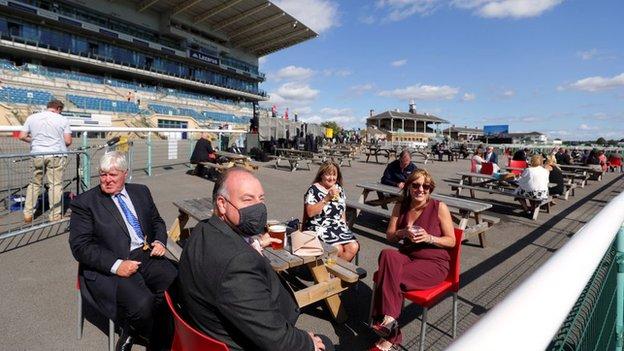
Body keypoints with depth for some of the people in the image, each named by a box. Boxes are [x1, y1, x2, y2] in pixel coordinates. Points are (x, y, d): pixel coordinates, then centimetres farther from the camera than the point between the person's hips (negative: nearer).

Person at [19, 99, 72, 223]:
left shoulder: (32, 117, 5)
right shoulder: (63, 119, -3)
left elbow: (22, 136, 3)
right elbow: (68, 141, -7)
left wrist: (34, 140, 22)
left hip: (37, 155, 3)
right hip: (57, 155, -3)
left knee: (34, 184, 16)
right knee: (55, 185, 2)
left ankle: (28, 214, 19)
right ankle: (55, 216, 7)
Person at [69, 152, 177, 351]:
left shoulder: (141, 192, 14)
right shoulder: (85, 202, 1)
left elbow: (157, 221, 22)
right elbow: (80, 246, -6)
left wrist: (159, 241, 0)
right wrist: (116, 265, -19)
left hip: (146, 256, 4)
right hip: (109, 267, -4)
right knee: (142, 304, -30)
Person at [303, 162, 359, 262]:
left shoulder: (339, 189, 13)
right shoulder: (314, 189, -4)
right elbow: (310, 212, -17)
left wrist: (344, 226, 8)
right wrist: (327, 198, -18)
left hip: (339, 227, 5)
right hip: (319, 228, -5)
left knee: (353, 247, -18)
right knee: (337, 249, -27)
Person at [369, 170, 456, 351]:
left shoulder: (439, 207, -8)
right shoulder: (400, 207, 3)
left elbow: (451, 241, -4)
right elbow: (389, 236, 7)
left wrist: (429, 238, -22)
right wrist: (403, 232, -14)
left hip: (435, 263, -4)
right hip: (408, 257, 4)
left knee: (390, 276, -27)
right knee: (387, 254, -31)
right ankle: (389, 322, -28)